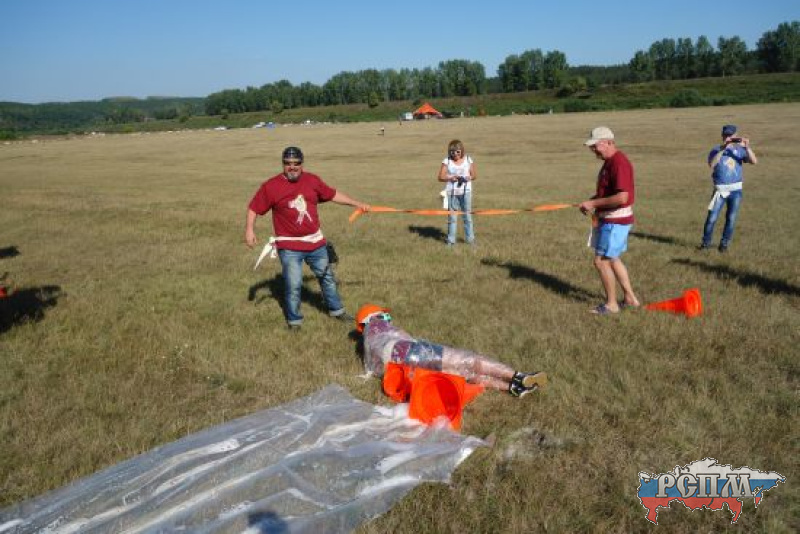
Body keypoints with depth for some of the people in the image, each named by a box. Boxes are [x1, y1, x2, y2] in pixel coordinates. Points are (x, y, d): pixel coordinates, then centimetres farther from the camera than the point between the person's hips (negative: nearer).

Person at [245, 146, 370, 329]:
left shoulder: (312, 180, 2)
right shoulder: (271, 186, -10)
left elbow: (332, 194, 14)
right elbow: (253, 208, -4)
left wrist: (356, 203, 14)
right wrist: (249, 229, -16)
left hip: (315, 242, 5)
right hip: (289, 247, -4)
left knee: (327, 277, 19)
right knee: (293, 285, -3)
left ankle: (336, 310, 38)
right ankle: (294, 321, 17)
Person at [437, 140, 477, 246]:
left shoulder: (468, 160, 3)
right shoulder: (447, 161, 0)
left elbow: (474, 175, 6)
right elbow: (440, 177, -3)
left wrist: (469, 178, -15)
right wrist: (450, 178, -20)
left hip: (466, 191, 1)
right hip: (451, 192, 0)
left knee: (467, 215, 5)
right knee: (452, 216, 4)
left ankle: (470, 238, 14)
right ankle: (451, 240, 10)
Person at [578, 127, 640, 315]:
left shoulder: (619, 163, -21)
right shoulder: (609, 161, 11)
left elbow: (622, 197, -28)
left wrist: (594, 203, -20)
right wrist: (591, 202, 6)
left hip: (616, 221, -10)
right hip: (608, 219, 10)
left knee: (601, 261, -3)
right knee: (612, 259, 19)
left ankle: (611, 304, 11)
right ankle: (630, 298, 30)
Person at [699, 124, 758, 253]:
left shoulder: (739, 149, 5)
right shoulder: (716, 150, -1)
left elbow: (754, 161, -9)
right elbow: (711, 164, -21)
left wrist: (747, 147, -21)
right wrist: (722, 148, -28)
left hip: (736, 190, 2)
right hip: (720, 190, -2)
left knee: (731, 219, 5)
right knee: (712, 218, -5)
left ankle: (724, 244, 16)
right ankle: (706, 242, 10)